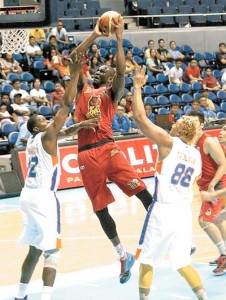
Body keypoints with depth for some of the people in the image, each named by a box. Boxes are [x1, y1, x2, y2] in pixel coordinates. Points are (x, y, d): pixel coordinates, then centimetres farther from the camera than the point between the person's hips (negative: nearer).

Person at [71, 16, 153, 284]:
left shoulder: (112, 93, 12)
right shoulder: (83, 89, 20)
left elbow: (122, 71, -6)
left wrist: (118, 39, -7)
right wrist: (95, 34, 6)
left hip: (107, 148, -3)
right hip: (86, 153, 3)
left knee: (140, 190, -16)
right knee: (100, 208, 5)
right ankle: (123, 256, 17)